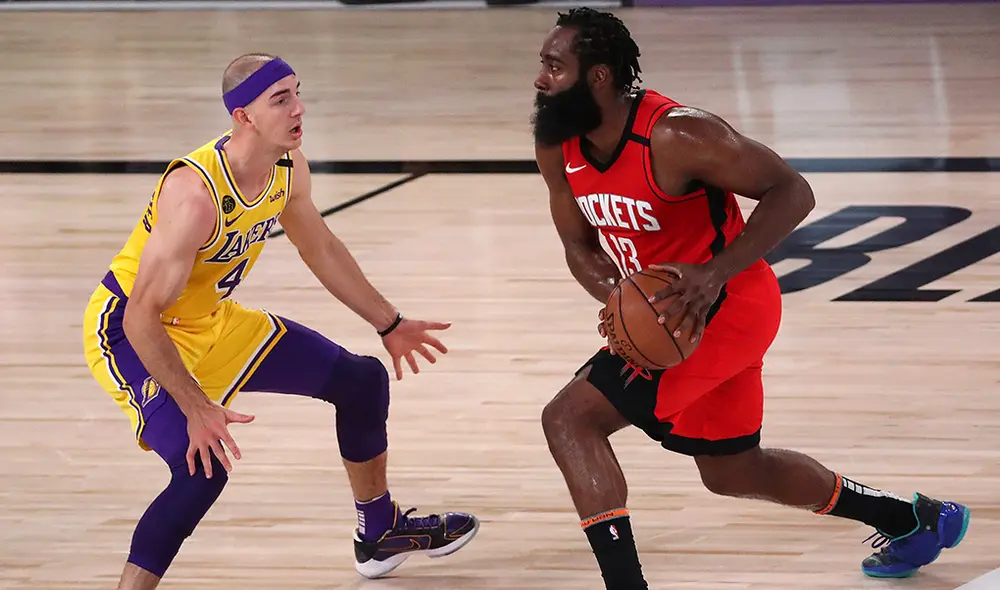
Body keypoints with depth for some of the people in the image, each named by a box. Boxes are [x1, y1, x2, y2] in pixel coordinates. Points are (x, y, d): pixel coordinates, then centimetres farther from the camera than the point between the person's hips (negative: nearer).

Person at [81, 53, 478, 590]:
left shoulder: (289, 170, -10)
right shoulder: (195, 194, -35)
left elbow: (321, 250, 12)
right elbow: (143, 317, -33)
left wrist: (389, 324, 20)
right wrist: (196, 408, -36)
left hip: (213, 321, 9)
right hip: (127, 332, -9)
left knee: (362, 380, 13)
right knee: (204, 465, -31)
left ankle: (379, 534, 35)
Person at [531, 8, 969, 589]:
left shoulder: (677, 137, -27)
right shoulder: (558, 146, -6)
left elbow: (792, 191, -23)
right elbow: (580, 245, 5)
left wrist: (713, 274, -34)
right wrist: (616, 298, -17)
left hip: (727, 305, -9)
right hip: (663, 314, 9)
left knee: (570, 418, -19)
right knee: (732, 471, 24)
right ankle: (918, 521, 41)